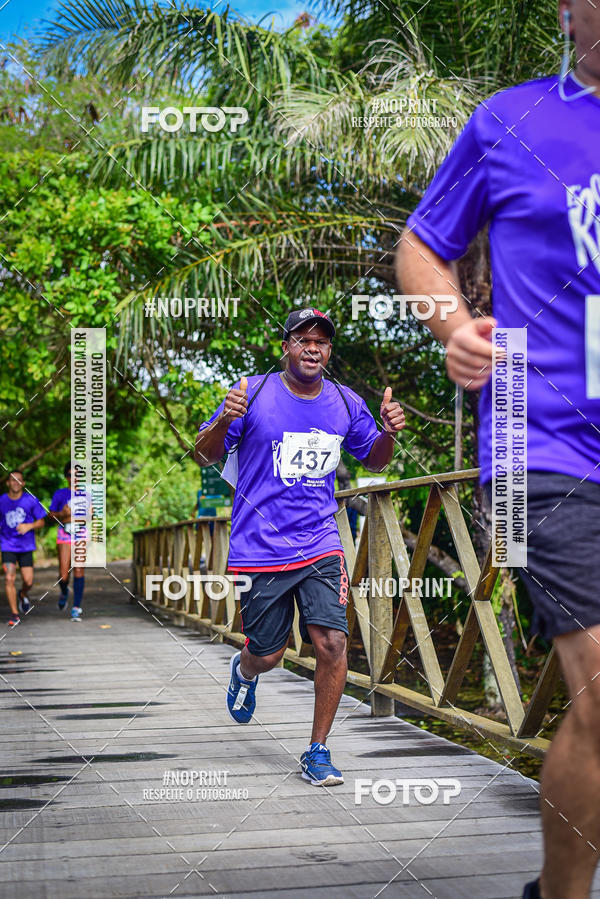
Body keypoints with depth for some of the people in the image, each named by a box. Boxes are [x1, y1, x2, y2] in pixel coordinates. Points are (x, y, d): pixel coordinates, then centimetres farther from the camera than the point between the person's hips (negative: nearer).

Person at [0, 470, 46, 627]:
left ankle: (23, 595, 35)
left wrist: (29, 526, -17)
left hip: (26, 546, 0)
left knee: (28, 581, -2)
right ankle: (15, 614, -2)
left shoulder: (31, 500, -3)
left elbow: (41, 521, 1)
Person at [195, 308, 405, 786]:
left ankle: (317, 752, 6)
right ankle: (244, 671, 47)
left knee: (333, 643, -12)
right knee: (267, 655, 7)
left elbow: (374, 460, 18)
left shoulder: (346, 403, 4)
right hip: (261, 549, -2)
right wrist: (224, 421, -23)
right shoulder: (253, 393, -7)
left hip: (321, 545, 2)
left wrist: (389, 432, -5)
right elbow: (204, 456, -2)